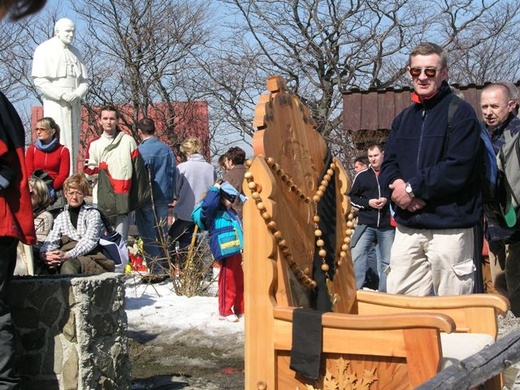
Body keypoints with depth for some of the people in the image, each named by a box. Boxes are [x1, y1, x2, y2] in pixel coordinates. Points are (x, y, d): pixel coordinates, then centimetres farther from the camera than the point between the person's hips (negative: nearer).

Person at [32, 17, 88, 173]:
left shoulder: (75, 52, 16)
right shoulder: (45, 49, -1)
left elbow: (84, 81, 15)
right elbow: (39, 80, -9)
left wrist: (77, 95, -6)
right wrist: (62, 95, -17)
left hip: (73, 105, 6)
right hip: (55, 104, -5)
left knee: (72, 144, 4)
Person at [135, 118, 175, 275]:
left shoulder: (140, 150, -13)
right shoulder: (166, 149, 3)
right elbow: (172, 172, 8)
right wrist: (170, 196, 16)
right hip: (163, 197, 5)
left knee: (148, 235, 1)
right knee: (162, 234, 13)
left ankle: (156, 269, 0)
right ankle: (166, 267, 17)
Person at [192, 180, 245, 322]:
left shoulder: (231, 212, 23)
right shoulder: (214, 212, -6)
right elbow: (207, 204, -29)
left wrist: (243, 250, 33)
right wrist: (215, 189, -20)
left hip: (237, 251, 9)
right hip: (226, 252, -9)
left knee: (240, 281, 15)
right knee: (227, 281, -6)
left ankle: (240, 308, 25)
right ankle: (225, 311, 2)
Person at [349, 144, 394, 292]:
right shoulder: (362, 176, 6)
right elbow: (352, 197, 9)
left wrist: (387, 200, -10)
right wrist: (368, 202, -7)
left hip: (387, 225, 0)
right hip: (365, 223, 0)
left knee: (386, 261, 8)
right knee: (356, 254, -14)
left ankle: (384, 293, 19)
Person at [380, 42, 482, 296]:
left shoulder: (460, 113, -4)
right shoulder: (403, 119, 17)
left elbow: (458, 168, -15)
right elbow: (388, 165, 12)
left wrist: (413, 188, -12)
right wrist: (397, 185, -10)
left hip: (449, 229, -6)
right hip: (407, 227, 6)